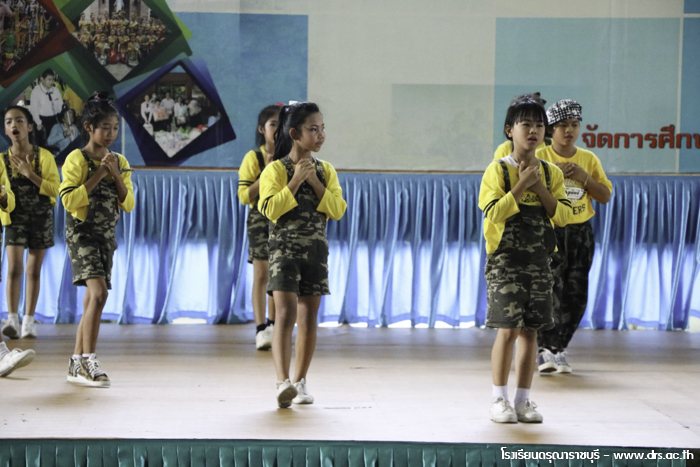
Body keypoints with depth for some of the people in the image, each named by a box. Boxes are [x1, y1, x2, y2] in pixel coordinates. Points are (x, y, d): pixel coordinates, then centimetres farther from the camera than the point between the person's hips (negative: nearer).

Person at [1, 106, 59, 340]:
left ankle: (29, 321, 11)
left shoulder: (44, 156, -6)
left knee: (34, 270, 4)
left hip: (41, 217, 0)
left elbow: (56, 190, -13)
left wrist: (30, 174, -20)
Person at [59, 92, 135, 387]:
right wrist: (98, 175, -17)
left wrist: (116, 175, -9)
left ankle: (77, 363, 17)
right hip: (82, 233, -6)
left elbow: (128, 204, 5)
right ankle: (88, 361, -19)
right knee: (98, 292, -21)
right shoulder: (77, 159, -7)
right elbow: (69, 200, -16)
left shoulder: (120, 162, 10)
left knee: (92, 298, 9)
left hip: (107, 236, 6)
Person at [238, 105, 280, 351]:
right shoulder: (253, 158, -4)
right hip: (260, 219, -3)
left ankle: (273, 325, 20)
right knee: (261, 275, -8)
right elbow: (244, 196, -9)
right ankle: (261, 329, -9)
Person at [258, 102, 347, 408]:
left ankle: (300, 381, 19)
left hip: (316, 250, 4)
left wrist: (315, 183, -10)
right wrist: (296, 181, -17)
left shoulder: (326, 170, 9)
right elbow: (270, 209, -15)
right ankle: (283, 383, -23)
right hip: (284, 249, -4)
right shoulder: (276, 169, -4)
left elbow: (338, 210, -2)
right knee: (286, 313, -16)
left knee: (309, 317, 7)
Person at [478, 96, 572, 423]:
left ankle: (523, 400, 14)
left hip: (539, 261, 4)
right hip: (505, 261, -4)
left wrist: (539, 187, -10)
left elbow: (564, 216, 0)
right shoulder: (497, 170, -4)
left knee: (530, 331, 5)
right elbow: (493, 214, -15)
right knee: (508, 330, -7)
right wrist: (522, 185, -17)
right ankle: (499, 399, 5)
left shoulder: (551, 173, 8)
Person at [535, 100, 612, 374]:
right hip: (548, 231, -4)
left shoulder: (589, 159, 9)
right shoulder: (540, 158, 0)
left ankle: (559, 350, 16)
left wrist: (583, 177, -8)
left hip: (580, 233, 4)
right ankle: (545, 351, 1)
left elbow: (606, 196, 7)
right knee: (549, 292, -11)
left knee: (576, 296, 2)